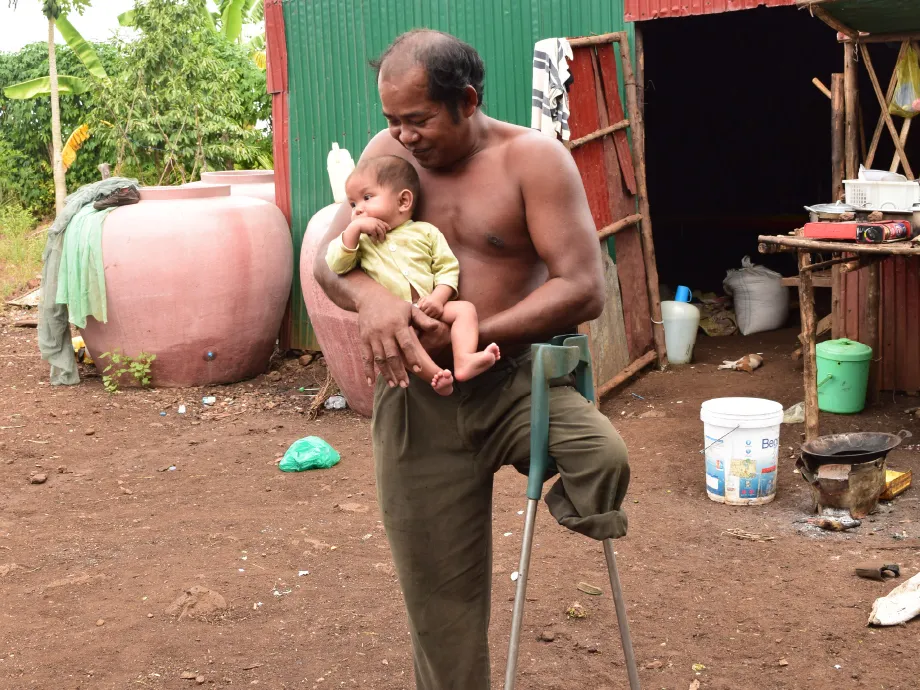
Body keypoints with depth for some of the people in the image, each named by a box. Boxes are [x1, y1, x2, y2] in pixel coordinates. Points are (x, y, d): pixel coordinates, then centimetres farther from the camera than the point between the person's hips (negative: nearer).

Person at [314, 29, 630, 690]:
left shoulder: (533, 157, -10)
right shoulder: (389, 153, 3)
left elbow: (584, 288, -17)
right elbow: (330, 258, 0)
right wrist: (370, 296, -24)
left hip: (516, 382, -2)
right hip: (418, 400, 3)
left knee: (603, 458, -32)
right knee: (441, 595, 7)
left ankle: (571, 508, 4)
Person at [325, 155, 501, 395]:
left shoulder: (425, 232, 12)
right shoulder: (361, 240, 14)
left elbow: (448, 267, 7)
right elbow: (335, 266, -1)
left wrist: (438, 297, -11)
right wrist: (353, 228, -7)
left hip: (430, 309, 3)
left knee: (465, 308, -19)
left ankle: (465, 359, -37)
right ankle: (434, 374, -40)